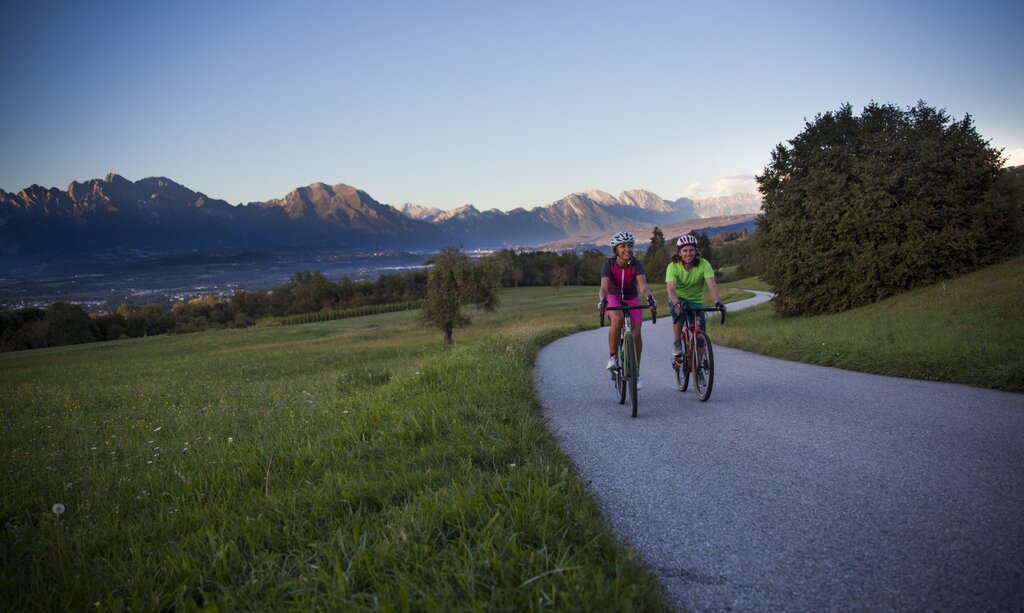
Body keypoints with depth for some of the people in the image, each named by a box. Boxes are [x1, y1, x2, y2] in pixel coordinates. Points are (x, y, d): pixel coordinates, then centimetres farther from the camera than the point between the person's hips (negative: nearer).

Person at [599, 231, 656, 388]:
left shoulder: (636, 264, -19)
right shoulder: (608, 264, -20)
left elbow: (642, 285, -32)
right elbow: (604, 287, -32)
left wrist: (649, 297, -53)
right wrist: (602, 300, -53)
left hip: (632, 299, 1)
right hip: (613, 298, -1)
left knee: (636, 332, -18)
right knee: (617, 319, -35)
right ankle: (613, 357, -16)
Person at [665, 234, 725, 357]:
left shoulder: (704, 264, -20)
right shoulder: (673, 266, -22)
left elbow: (711, 285, -32)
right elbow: (671, 289, -34)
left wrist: (718, 302, -50)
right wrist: (677, 303, -55)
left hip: (696, 300, 2)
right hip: (678, 298, -1)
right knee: (678, 312, -35)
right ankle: (677, 342, -12)